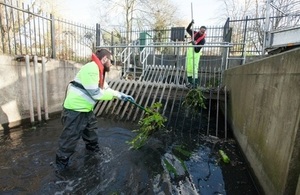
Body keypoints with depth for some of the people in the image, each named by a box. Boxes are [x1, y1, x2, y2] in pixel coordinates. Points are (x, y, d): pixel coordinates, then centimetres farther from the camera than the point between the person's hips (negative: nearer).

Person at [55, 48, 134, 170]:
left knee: (91, 129, 25)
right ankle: (61, 163, 25)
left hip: (86, 109, 10)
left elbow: (106, 89, 13)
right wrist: (116, 94, -14)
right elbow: (96, 93, -26)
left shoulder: (99, 71, 9)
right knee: (70, 137, 4)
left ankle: (93, 149, 48)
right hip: (75, 110, -10)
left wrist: (122, 95, 5)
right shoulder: (91, 68, -25)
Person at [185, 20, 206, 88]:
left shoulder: (202, 40, -13)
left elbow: (197, 50, -21)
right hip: (189, 52, 7)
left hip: (195, 54, -7)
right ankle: (190, 82, 14)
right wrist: (191, 23, 6)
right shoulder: (195, 33, 5)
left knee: (194, 68, -12)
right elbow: (187, 29, 21)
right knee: (188, 68, 6)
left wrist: (195, 45, -36)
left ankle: (195, 83, -6)